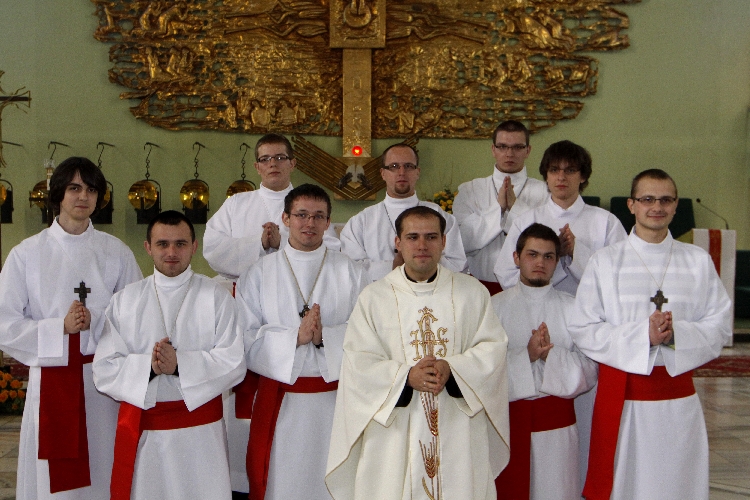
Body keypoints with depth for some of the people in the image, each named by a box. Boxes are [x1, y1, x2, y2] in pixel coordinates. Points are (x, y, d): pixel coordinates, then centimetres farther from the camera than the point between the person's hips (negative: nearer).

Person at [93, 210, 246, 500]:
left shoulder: (217, 297, 2)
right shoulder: (125, 301, 7)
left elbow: (233, 364, -6)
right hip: (141, 432, 1)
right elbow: (104, 370, 0)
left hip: (200, 428, -1)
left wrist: (180, 363, -19)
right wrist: (148, 366, -17)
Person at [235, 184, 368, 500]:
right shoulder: (260, 274, 5)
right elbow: (246, 339, -4)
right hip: (279, 402, 0)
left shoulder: (351, 273, 5)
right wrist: (295, 337, -17)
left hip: (335, 399, 0)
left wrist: (325, 336, -19)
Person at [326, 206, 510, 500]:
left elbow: (493, 347, 1)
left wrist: (452, 369, -16)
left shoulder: (472, 292, 8)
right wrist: (406, 376, -19)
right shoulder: (373, 298, 4)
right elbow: (358, 362, -3)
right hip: (395, 430, -1)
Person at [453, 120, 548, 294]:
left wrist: (516, 206, -9)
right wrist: (498, 207, -8)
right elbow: (462, 242, -2)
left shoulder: (543, 192, 8)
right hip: (482, 285, 1)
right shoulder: (469, 191, 10)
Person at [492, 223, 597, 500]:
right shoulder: (495, 306, 1)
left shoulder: (572, 308, 4)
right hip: (509, 418, -1)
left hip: (557, 421, 1)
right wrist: (526, 355, -20)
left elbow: (589, 371, -1)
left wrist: (551, 355, -17)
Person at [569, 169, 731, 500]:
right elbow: (583, 330, -5)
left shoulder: (698, 262, 6)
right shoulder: (605, 262, 0)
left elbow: (720, 326, 3)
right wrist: (642, 335, -17)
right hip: (621, 393, -1)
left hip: (678, 394, 2)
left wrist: (677, 334, -16)